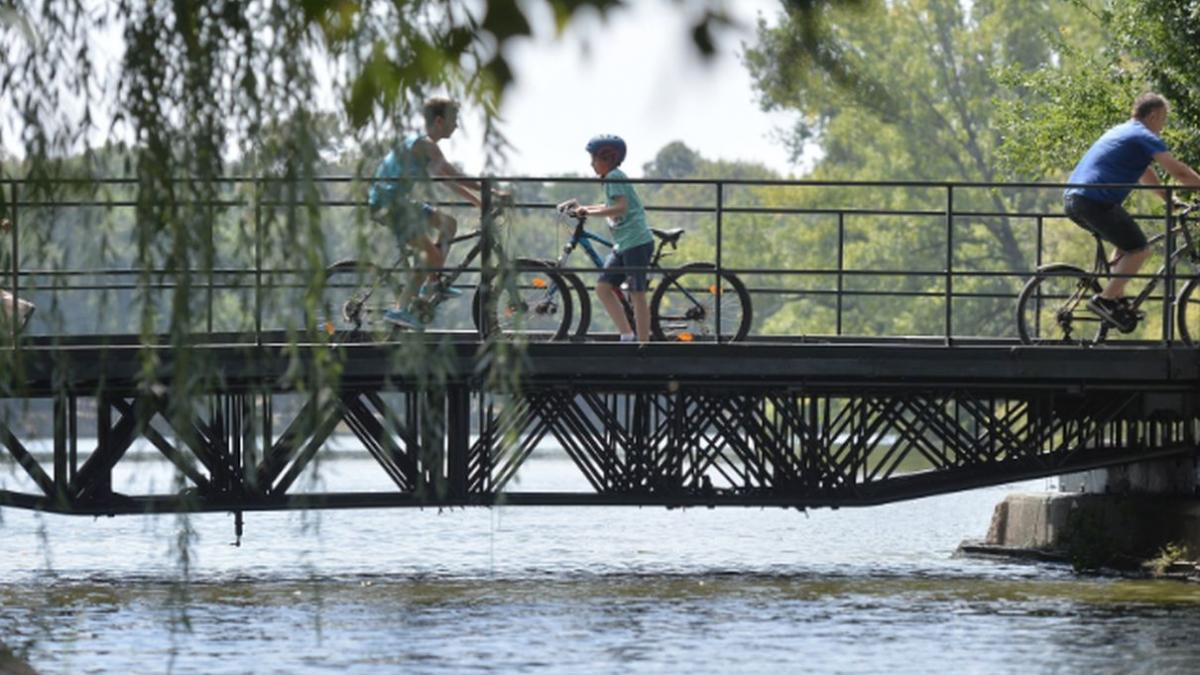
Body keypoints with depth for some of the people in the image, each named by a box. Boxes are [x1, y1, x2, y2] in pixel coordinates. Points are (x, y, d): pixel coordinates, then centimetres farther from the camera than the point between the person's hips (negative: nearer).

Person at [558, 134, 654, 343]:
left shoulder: (614, 176, -11)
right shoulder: (612, 177, 18)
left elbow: (621, 208, -23)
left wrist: (588, 212, -21)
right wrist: (580, 207, 30)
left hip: (636, 242, -10)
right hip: (622, 245, 10)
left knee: (637, 295, -8)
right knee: (603, 287, 3)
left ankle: (643, 343, -5)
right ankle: (626, 335, 2)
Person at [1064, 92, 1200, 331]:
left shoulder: (1120, 132, 27)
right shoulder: (1144, 137, -3)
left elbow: (1145, 174, 36)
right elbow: (1179, 172, -8)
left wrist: (1169, 199, 37)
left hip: (1072, 199, 10)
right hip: (1094, 201, -10)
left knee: (1127, 243, 24)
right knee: (1138, 249, -4)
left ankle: (1116, 297, 17)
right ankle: (1105, 300, -9)